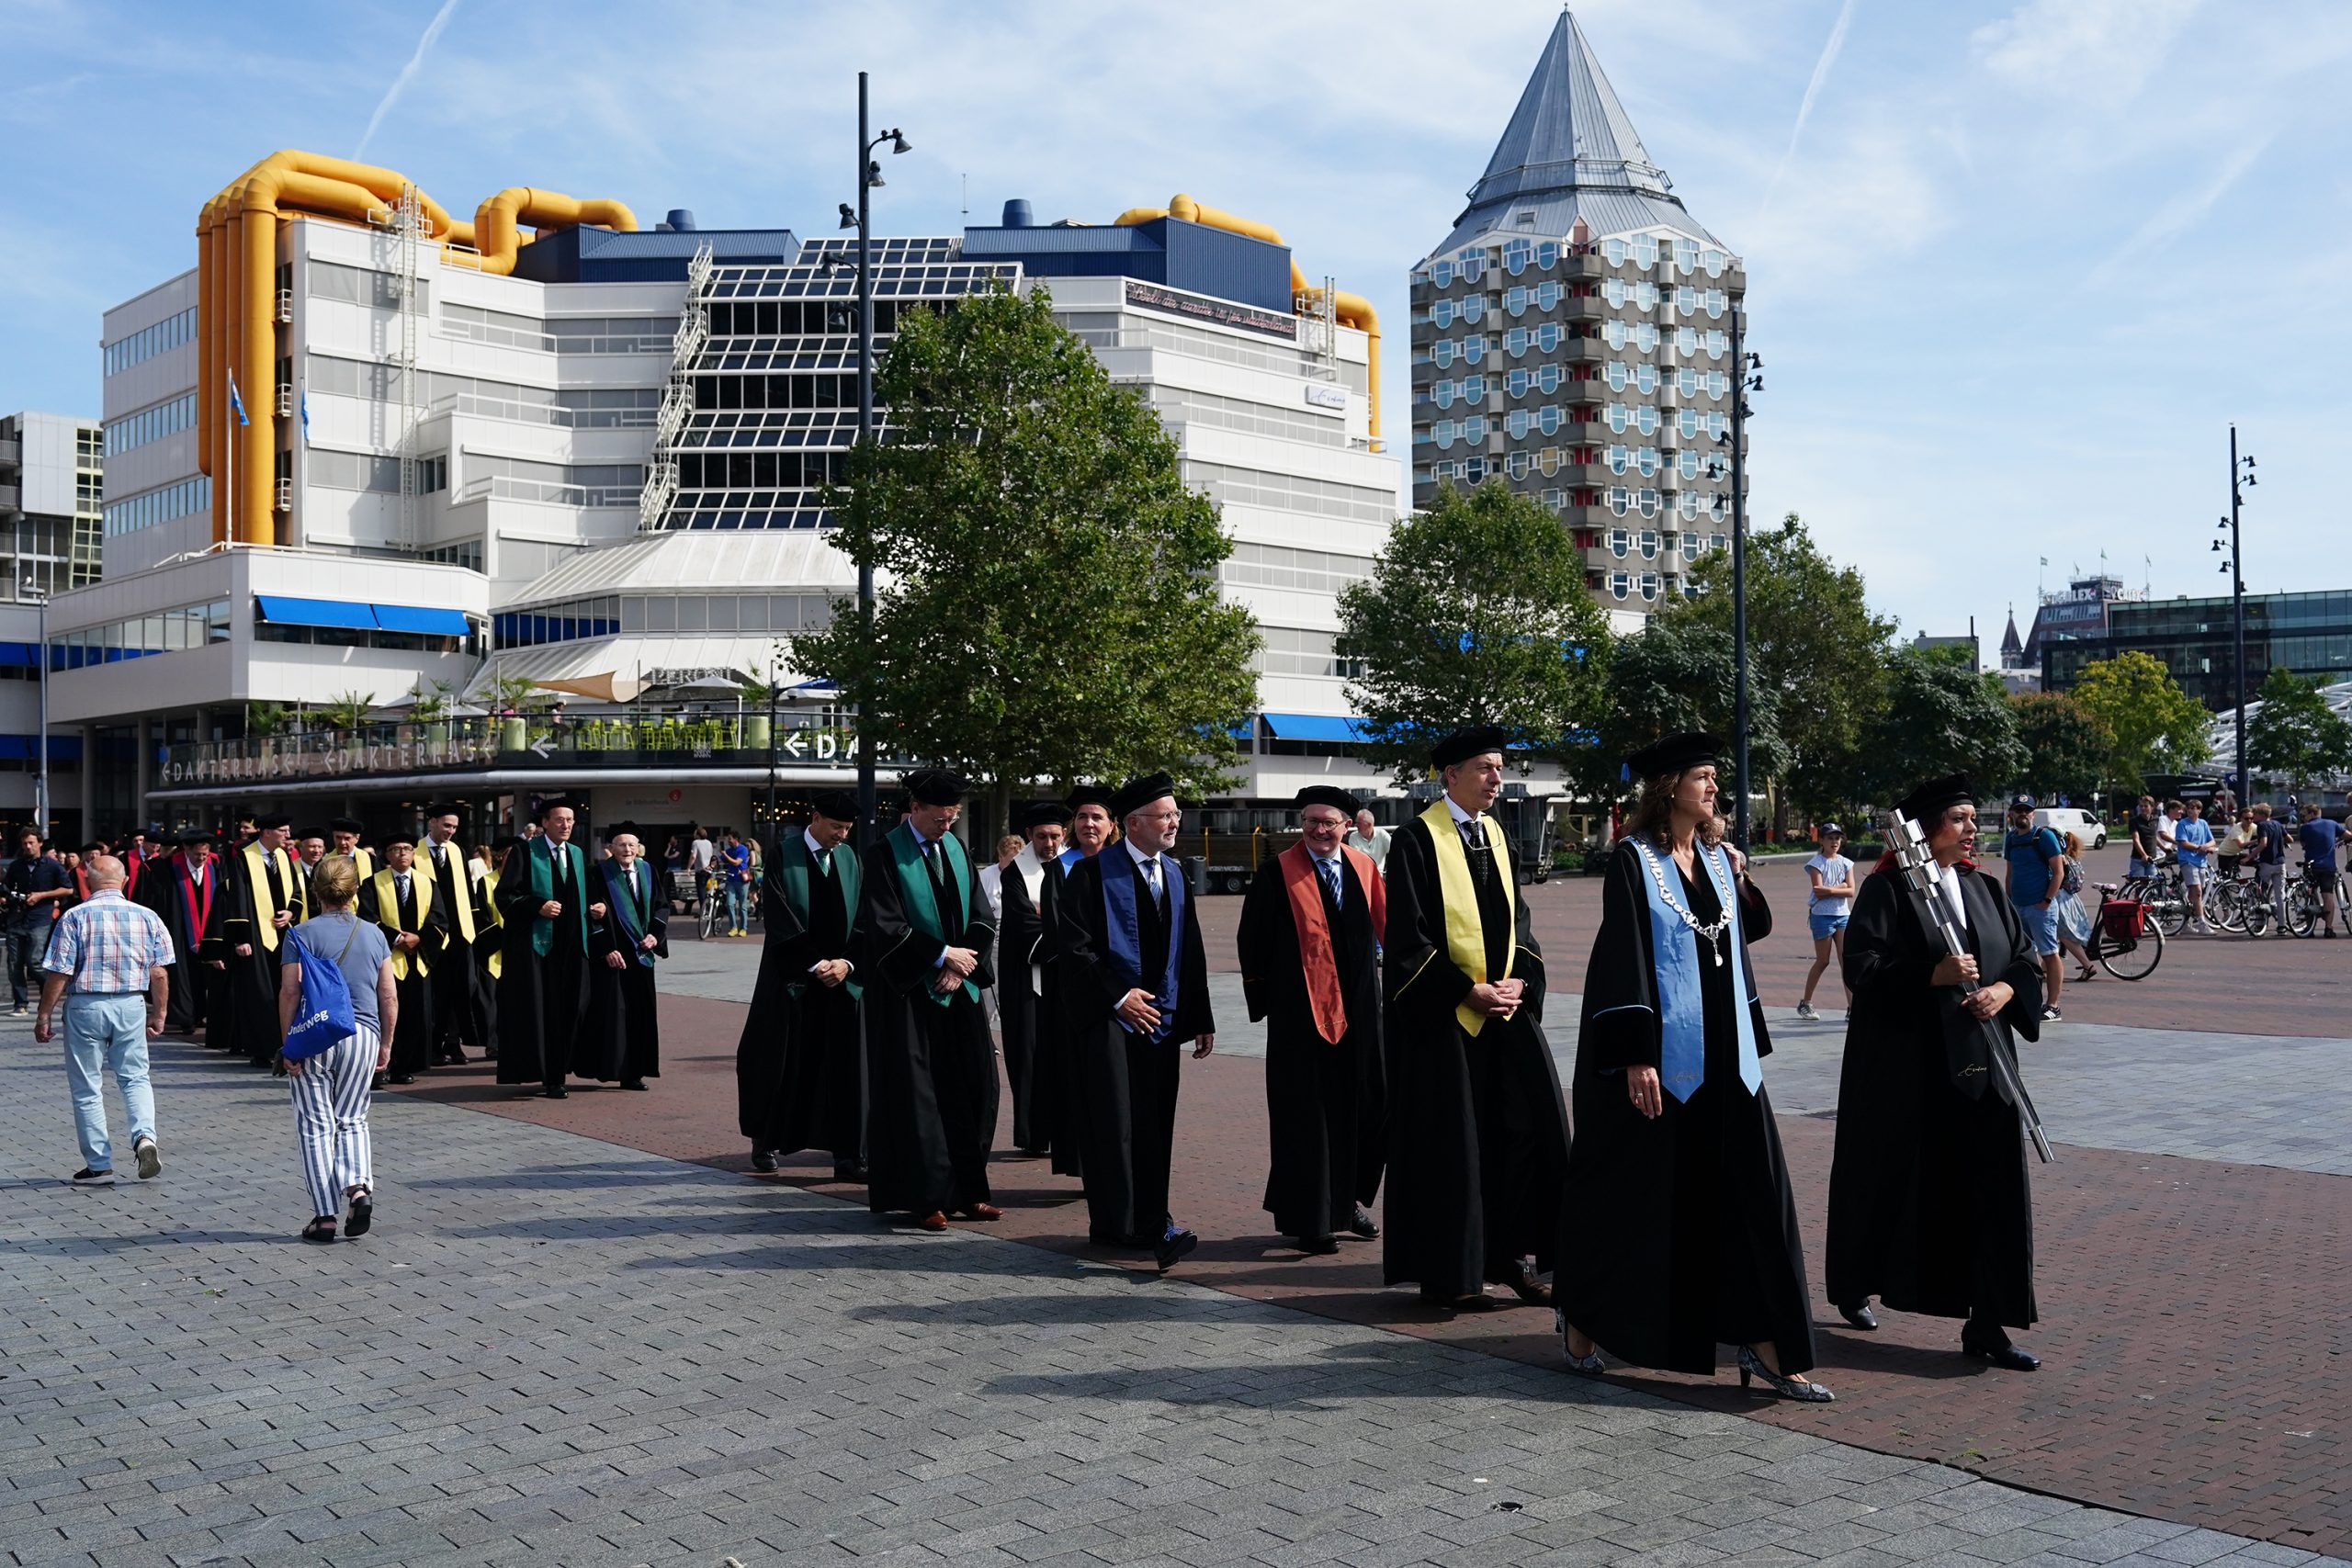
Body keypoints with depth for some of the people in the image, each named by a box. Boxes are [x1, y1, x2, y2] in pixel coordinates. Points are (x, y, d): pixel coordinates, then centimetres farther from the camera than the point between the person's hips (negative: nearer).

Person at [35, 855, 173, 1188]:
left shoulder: (75, 917, -6)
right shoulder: (146, 916, 2)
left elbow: (59, 973, -8)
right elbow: (159, 973, 3)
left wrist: (44, 1016, 1)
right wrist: (159, 1014, 13)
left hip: (86, 1006, -2)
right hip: (132, 1005, 2)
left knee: (87, 1088, 8)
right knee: (135, 1077, 13)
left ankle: (99, 1166, 11)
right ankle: (144, 1136, -12)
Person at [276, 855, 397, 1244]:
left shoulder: (301, 934, -4)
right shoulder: (374, 934, 5)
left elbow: (290, 993, -10)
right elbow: (389, 997, 6)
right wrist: (385, 1045, 14)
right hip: (363, 1036, 3)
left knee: (316, 1125, 5)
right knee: (352, 1121, 15)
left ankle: (325, 1215, 4)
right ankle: (359, 1187, -9)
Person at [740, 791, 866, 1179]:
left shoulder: (849, 858, 9)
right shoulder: (783, 854, -3)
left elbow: (863, 918, 6)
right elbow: (779, 917, -10)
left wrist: (847, 962, -9)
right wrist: (815, 964, -15)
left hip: (842, 977, 3)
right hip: (792, 977, -3)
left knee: (845, 1068, -1)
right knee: (781, 1063, 5)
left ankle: (847, 1156, 2)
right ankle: (765, 1143, 24)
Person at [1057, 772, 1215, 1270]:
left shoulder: (1175, 875, 12)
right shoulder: (1092, 874, -7)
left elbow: (1190, 951, 14)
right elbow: (1074, 947, -11)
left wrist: (1200, 1018, 10)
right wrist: (1118, 997, -15)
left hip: (1161, 1018, 6)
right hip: (1108, 1018, -6)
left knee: (1155, 1122, 8)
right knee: (1113, 1121, -6)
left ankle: (1151, 1220, 16)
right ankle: (1117, 1223, 1)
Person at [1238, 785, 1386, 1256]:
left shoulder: (1363, 867, 8)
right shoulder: (1277, 874, -6)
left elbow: (1385, 926, 14)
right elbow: (1253, 941, -3)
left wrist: (1385, 977, 6)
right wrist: (1264, 999, -4)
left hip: (1359, 1007, 5)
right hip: (1300, 1011, -5)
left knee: (1369, 1104, 9)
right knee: (1305, 1115, 0)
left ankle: (1349, 1199, 29)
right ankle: (1310, 1220, 10)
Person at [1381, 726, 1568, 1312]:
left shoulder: (1496, 836, 13)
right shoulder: (1417, 840, -8)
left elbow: (1516, 919, 15)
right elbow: (1409, 937, -12)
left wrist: (1518, 981, -2)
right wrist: (1469, 991, -15)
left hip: (1505, 1003, 6)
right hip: (1443, 1015, -6)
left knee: (1534, 1126, 0)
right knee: (1450, 1145, 0)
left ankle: (1511, 1254, 13)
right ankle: (1447, 1275, 13)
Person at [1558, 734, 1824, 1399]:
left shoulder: (1718, 857, 11)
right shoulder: (1633, 859, -9)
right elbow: (1622, 957, -15)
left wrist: (1740, 884, 4)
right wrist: (1635, 1055, -21)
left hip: (1724, 1056, 6)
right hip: (1660, 1055, -6)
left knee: (1753, 1191, 2)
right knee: (1630, 1191, 5)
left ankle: (1764, 1343, 8)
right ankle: (1581, 1316, 25)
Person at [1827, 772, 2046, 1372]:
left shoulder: (1983, 889, 11)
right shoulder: (1886, 890, -7)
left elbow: (2026, 956, 13)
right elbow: (1862, 967, -14)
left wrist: (2004, 989, -8)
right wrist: (1934, 976, -24)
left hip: (1979, 1061, 5)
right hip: (1905, 1064, -5)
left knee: (1991, 1187, 0)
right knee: (1890, 1181, 8)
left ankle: (1986, 1325, 5)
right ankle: (1854, 1287, 31)